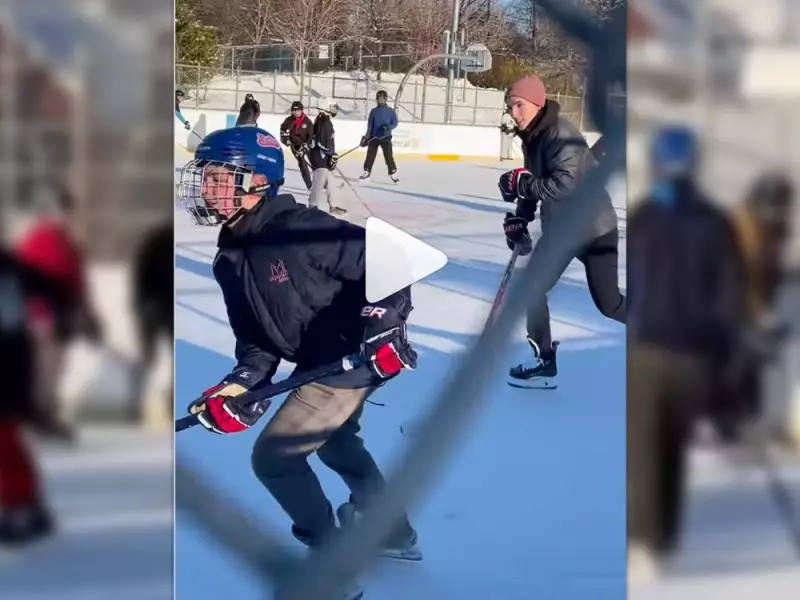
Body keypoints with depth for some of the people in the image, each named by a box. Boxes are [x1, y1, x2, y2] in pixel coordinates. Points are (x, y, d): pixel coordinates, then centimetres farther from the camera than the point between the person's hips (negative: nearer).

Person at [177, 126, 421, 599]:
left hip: (359, 358, -10)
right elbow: (256, 336, 3)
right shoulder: (231, 258, 1)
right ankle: (393, 533, 50)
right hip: (318, 362, 10)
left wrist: (383, 323, -31)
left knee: (273, 456, -7)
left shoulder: (301, 229, -26)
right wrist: (241, 382, -14)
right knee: (333, 439, 31)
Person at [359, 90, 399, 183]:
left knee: (389, 156, -6)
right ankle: (366, 173, 15)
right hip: (374, 137, 2)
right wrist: (367, 136, -4)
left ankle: (393, 174, -1)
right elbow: (370, 125, 4)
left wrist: (388, 128, -21)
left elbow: (395, 123, -1)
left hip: (386, 137, -2)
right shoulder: (373, 111, 4)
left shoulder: (390, 111, -1)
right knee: (370, 155, 5)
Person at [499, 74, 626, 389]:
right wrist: (519, 218, 3)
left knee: (608, 303, -3)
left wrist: (520, 184, -30)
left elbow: (565, 183, -34)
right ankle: (544, 362, 10)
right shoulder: (531, 136, 4)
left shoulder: (561, 134, -24)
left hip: (594, 226, -9)